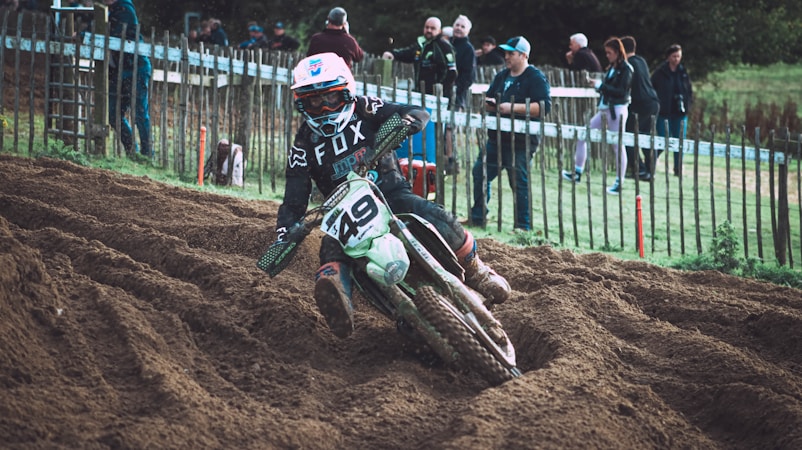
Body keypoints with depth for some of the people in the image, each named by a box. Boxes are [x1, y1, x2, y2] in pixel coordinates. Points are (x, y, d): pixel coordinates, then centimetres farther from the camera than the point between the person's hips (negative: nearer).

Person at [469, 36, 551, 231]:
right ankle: (477, 216, 21)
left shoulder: (536, 78, -8)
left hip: (521, 142, -8)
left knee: (519, 182, -6)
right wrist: (490, 103, 0)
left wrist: (512, 107, -23)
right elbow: (487, 100, 27)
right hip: (497, 138, 8)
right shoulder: (502, 76, 17)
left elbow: (544, 107, -20)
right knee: (479, 173, 10)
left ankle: (523, 225, 0)